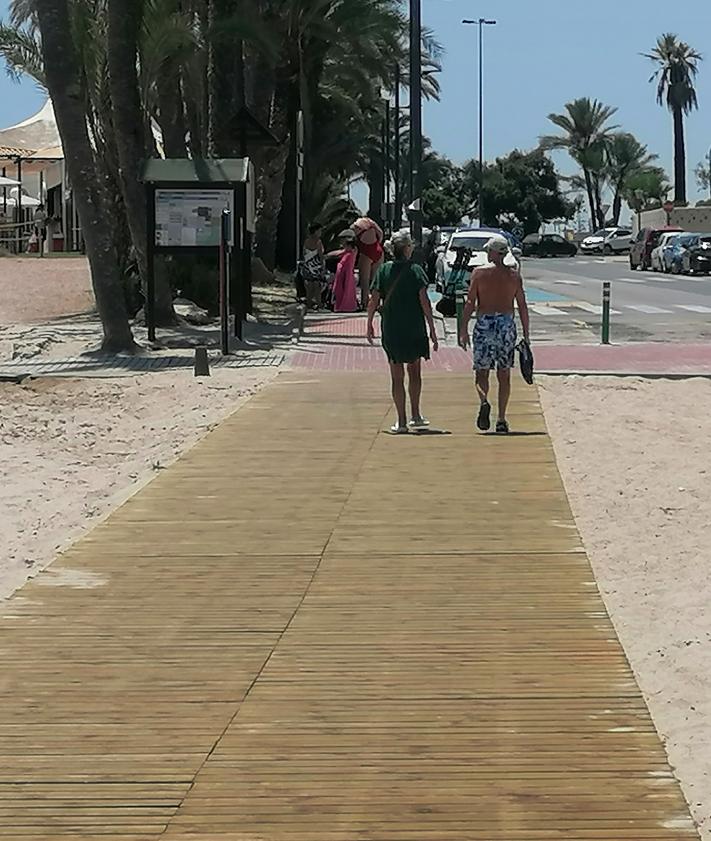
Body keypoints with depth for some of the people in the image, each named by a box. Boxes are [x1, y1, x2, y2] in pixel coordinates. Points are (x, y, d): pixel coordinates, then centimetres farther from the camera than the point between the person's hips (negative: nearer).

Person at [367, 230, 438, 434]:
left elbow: (374, 300, -3)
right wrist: (432, 329, -5)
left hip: (391, 331, 1)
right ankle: (415, 416, 16)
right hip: (414, 329, -1)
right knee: (414, 371, 17)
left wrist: (369, 325, 8)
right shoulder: (415, 270, -6)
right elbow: (424, 301, -9)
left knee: (397, 376, 5)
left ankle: (402, 421, 2)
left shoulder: (383, 271, 0)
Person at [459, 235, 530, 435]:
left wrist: (464, 329, -1)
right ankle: (501, 419, 7)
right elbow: (522, 306, 5)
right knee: (504, 375, 9)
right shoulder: (514, 274, 5)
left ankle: (484, 401, -22)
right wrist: (525, 334, 11)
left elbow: (470, 303, -4)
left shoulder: (479, 272, -1)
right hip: (507, 324, 2)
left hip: (484, 324, -2)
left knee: (482, 372, 7)